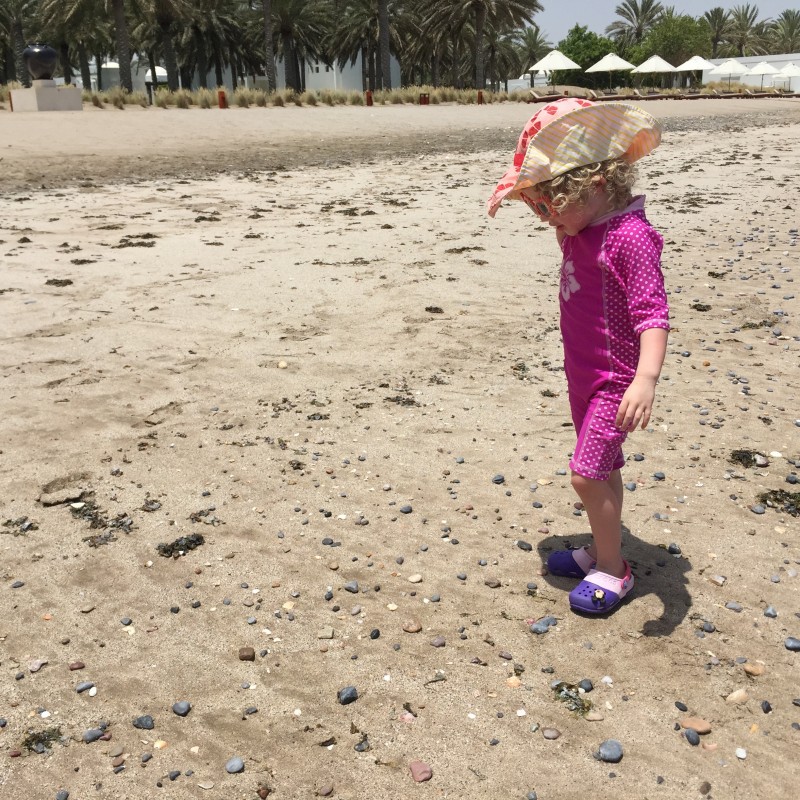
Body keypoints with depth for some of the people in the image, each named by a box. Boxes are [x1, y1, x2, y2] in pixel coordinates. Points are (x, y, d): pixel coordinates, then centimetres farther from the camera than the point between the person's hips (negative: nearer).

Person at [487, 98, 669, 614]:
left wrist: (647, 378, -41)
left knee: (588, 473, -9)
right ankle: (604, 549, 35)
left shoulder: (631, 236, -24)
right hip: (584, 372, 9)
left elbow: (652, 313, -29)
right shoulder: (580, 231, 3)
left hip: (616, 379, -9)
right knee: (601, 468, 19)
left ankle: (612, 571, 9)